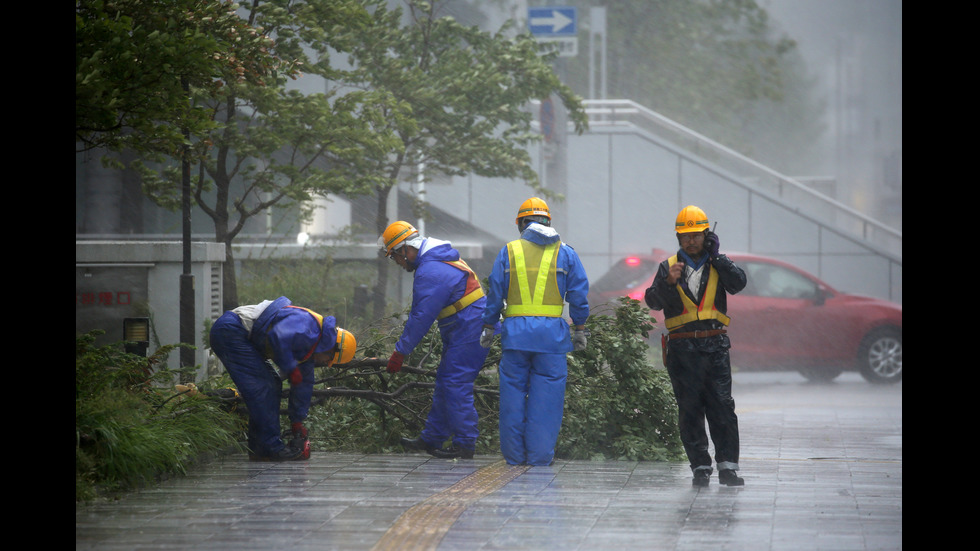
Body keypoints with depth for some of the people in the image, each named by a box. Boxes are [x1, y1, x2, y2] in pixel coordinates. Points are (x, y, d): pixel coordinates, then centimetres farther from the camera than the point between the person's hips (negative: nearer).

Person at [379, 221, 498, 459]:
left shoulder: (430, 273, -20)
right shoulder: (441, 257, 15)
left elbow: (421, 317, -20)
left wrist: (400, 352, -13)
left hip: (469, 331, -11)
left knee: (455, 384, -9)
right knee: (445, 381, 14)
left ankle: (465, 444, -5)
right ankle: (431, 439, 21)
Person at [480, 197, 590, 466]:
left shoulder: (508, 252, 5)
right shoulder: (564, 253, 6)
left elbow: (495, 294, 6)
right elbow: (579, 295, 6)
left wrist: (488, 328, 15)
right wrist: (580, 330, 13)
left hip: (515, 332, 0)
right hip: (552, 333, 0)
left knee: (513, 392, 6)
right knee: (546, 394, 3)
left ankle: (514, 454, 8)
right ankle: (540, 454, 1)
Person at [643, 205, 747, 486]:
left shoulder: (718, 265, 11)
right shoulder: (669, 266, 9)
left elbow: (738, 283, -8)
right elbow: (653, 301, -3)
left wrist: (716, 255, -12)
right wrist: (668, 282, -21)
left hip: (715, 346, 0)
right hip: (682, 348, 0)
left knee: (722, 407, -7)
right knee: (690, 409, 0)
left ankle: (727, 465, -7)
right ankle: (700, 466, 4)